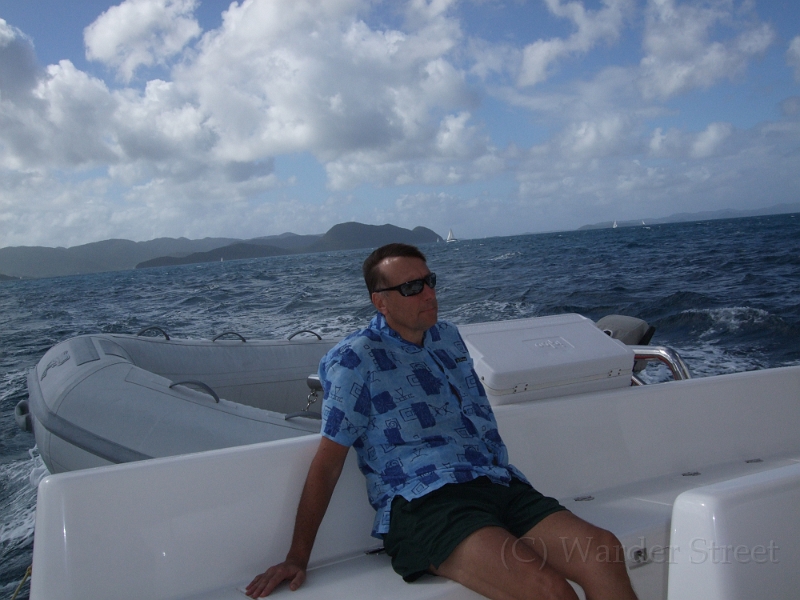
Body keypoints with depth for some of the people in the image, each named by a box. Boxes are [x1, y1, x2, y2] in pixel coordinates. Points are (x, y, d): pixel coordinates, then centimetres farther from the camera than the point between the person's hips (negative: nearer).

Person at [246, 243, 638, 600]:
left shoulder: (448, 337, 19)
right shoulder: (356, 359, -1)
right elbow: (327, 462, -3)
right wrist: (297, 558, -5)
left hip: (499, 485, 7)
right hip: (423, 505, -6)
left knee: (604, 552, -18)